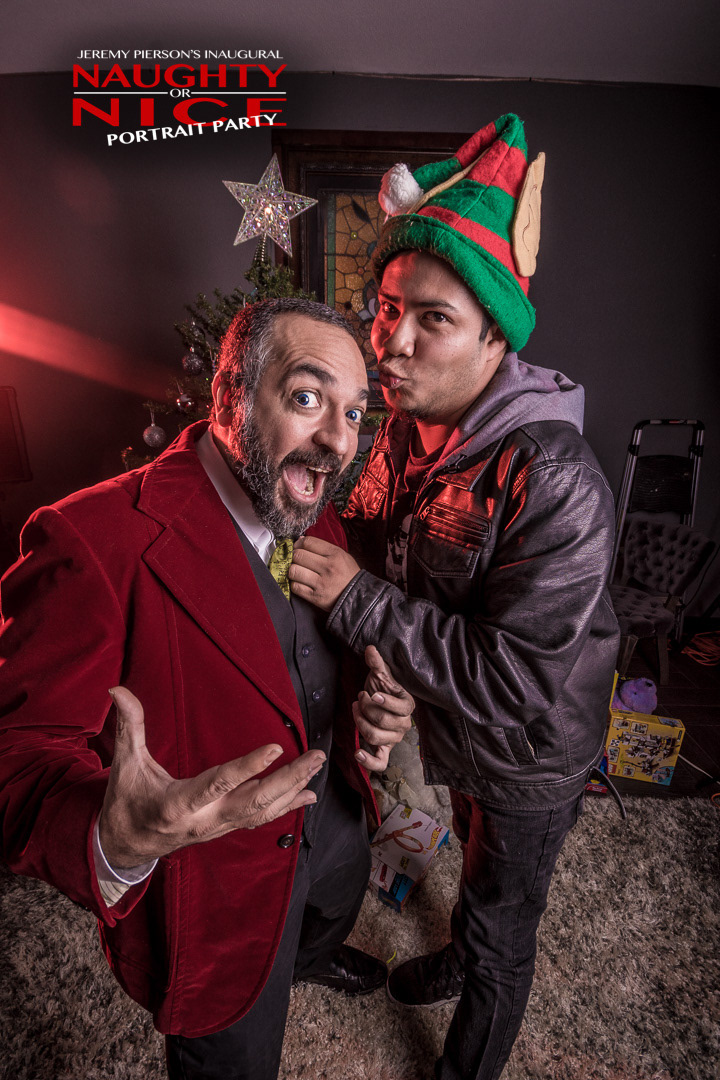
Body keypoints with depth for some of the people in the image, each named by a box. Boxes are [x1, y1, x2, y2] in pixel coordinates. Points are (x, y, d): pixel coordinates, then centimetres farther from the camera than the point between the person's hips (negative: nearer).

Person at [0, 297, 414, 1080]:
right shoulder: (94, 544, -32)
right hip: (219, 880, -7)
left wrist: (378, 707, -15)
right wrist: (114, 842, -48)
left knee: (341, 898, 39)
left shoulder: (316, 523, -8)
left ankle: (309, 957, 76)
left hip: (329, 813, 8)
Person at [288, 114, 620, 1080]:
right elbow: (376, 541, 5)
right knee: (474, 860, 36)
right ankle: (461, 959, 68)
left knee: (502, 924, 23)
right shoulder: (406, 426, -10)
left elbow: (517, 683, -35)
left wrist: (358, 597, -33)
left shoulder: (557, 484, -36)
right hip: (448, 729, 6)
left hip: (527, 761, -6)